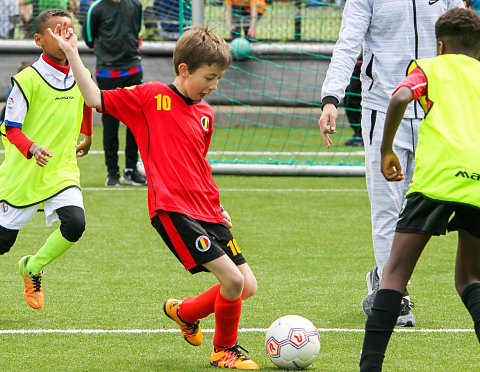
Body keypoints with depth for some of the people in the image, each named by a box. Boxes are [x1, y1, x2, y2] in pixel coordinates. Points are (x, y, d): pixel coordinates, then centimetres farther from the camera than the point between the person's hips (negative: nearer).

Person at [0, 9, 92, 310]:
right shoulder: (28, 79, -14)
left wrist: (87, 138, 36)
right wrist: (32, 149, -30)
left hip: (62, 170, 4)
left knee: (75, 223, -20)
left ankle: (33, 268, 6)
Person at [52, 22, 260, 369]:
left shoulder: (206, 113, 15)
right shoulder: (151, 96, -2)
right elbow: (96, 98, -3)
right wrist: (72, 55, -10)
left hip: (207, 211, 7)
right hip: (173, 210, -7)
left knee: (248, 287, 5)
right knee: (232, 279, -16)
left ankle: (184, 311, 30)